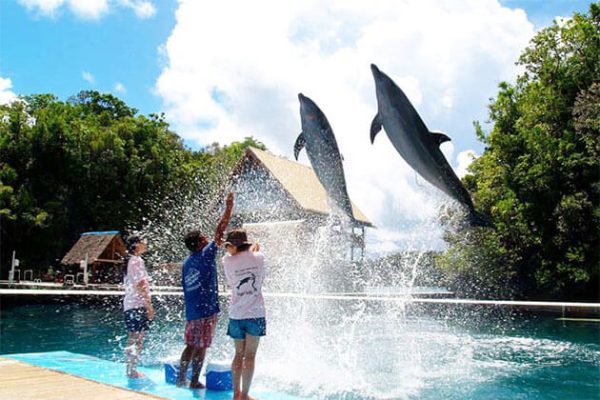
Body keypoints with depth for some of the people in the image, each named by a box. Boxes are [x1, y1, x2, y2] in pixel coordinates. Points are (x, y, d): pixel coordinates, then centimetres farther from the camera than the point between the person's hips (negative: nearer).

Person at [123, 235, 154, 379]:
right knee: (136, 340, -5)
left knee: (134, 340, 13)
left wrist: (147, 305, 21)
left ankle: (131, 369, 19)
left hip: (130, 304, 10)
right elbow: (141, 285, -18)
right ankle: (132, 370, -2)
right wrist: (149, 305, -17)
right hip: (137, 304, -10)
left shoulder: (132, 260, 18)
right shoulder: (137, 260, -12)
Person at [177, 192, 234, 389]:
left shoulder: (186, 262, 11)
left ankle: (181, 378, 17)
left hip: (191, 311, 7)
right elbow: (220, 231, -12)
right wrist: (228, 207, -8)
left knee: (190, 345, 15)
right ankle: (194, 382, 6)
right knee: (201, 347, 1)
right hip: (206, 310, -7)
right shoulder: (206, 254, -10)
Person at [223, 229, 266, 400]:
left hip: (236, 314, 1)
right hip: (255, 314, -1)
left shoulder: (228, 260, -6)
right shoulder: (258, 257, -4)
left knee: (239, 354, 15)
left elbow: (230, 283, 9)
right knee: (249, 356, 5)